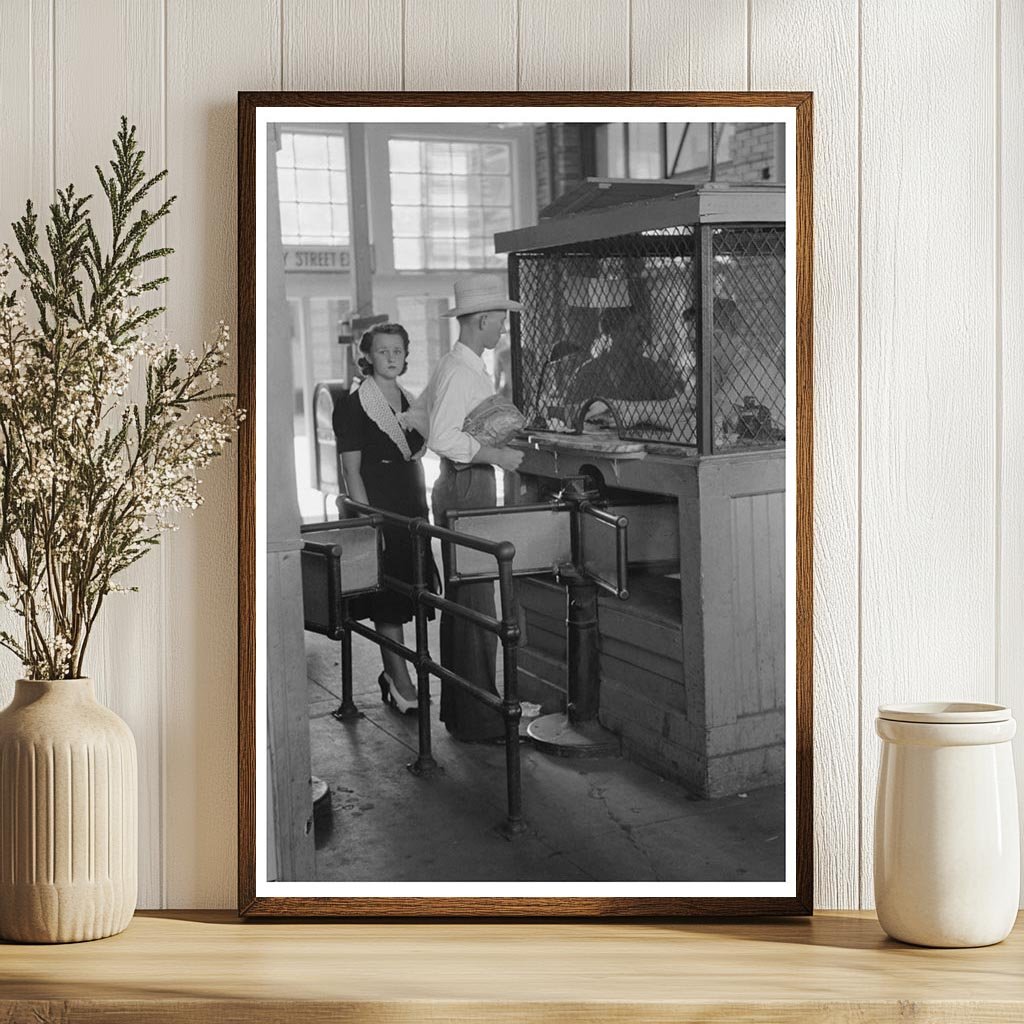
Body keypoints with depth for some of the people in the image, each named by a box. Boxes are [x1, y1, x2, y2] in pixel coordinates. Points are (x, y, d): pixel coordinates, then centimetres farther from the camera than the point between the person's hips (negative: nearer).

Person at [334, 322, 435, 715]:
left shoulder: (409, 404, 13)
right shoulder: (352, 406, -6)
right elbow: (352, 471, -10)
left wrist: (424, 512, 13)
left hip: (409, 511, 6)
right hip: (376, 510, -6)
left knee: (401, 599, 9)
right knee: (387, 601, -5)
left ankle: (392, 674, 20)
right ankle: (401, 682, -2)